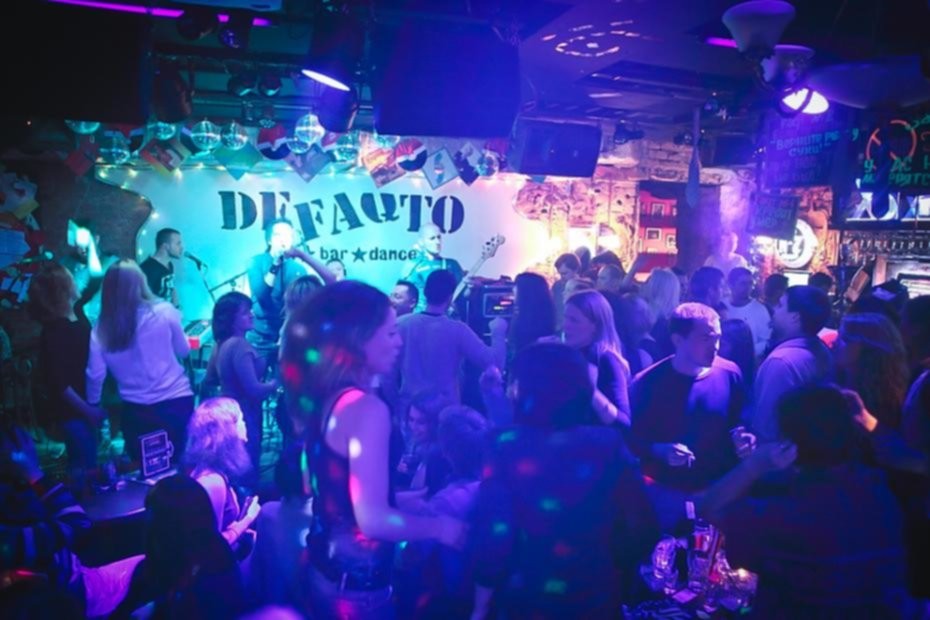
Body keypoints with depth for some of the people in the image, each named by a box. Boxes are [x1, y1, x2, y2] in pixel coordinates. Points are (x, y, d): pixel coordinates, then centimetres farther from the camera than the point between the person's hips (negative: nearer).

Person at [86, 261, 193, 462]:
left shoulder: (101, 330, -4)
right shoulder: (163, 311, -9)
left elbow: (95, 375, -1)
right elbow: (184, 350, 3)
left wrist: (93, 405, 16)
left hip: (136, 411, 1)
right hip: (176, 401, -1)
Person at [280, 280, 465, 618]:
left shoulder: (325, 399, 2)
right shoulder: (366, 408, -25)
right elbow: (373, 519, -28)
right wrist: (439, 527, -13)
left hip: (326, 567, 8)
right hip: (357, 583, -8)